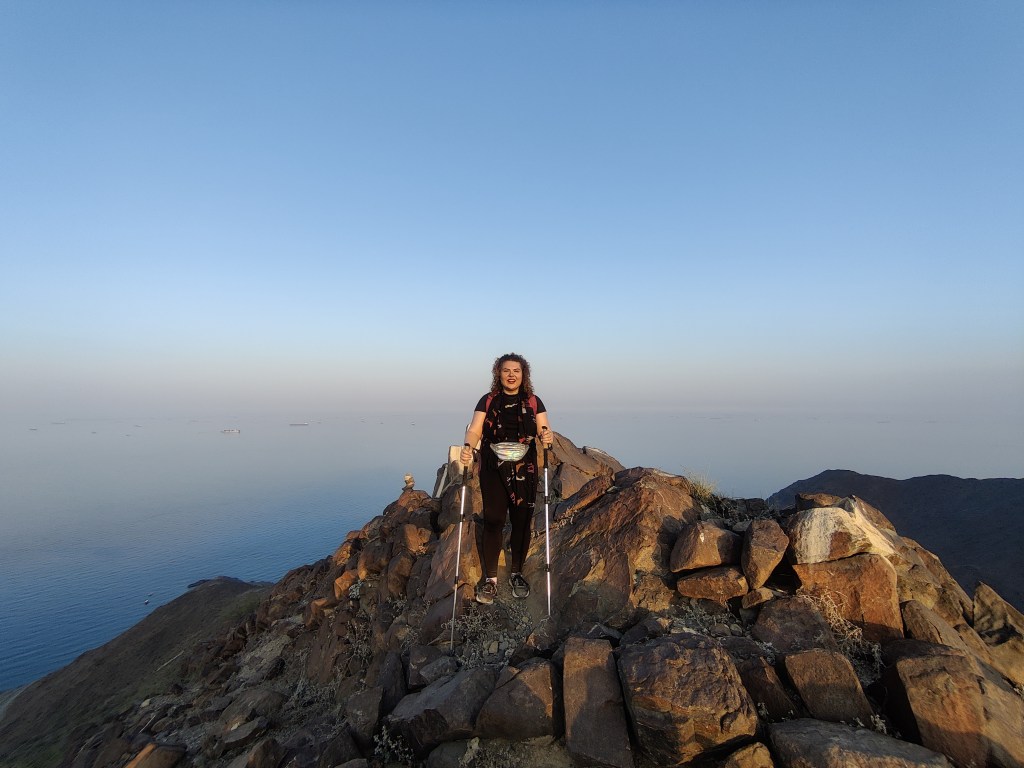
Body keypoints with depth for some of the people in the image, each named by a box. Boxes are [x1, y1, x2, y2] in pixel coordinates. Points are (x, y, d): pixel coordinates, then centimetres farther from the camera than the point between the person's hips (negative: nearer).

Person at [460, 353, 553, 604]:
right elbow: (475, 429, -6)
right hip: (493, 471, -1)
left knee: (522, 521, 5)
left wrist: (547, 436, -26)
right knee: (493, 521, -4)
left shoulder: (533, 402, 6)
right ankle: (490, 579, 11)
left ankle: (517, 574, 25)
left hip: (524, 471, 1)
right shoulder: (488, 401, 3)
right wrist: (467, 446, -27)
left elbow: (544, 429, -2)